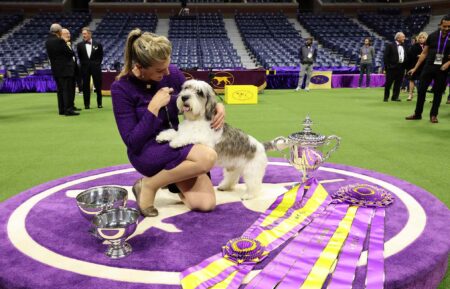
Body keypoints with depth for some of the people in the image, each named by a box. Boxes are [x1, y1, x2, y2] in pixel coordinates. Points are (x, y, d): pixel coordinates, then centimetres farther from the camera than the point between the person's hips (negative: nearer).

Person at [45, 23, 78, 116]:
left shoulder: (47, 41, 8)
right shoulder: (60, 41, -16)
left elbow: (49, 54, 14)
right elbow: (70, 53, -13)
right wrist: (71, 51, 8)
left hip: (55, 69, 8)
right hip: (65, 68, -8)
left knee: (60, 90, 12)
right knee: (67, 89, -5)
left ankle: (61, 109, 16)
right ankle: (68, 109, -5)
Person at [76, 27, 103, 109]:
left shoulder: (98, 44, 1)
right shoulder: (80, 45, 3)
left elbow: (100, 56, 8)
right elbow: (79, 57, 11)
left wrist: (97, 63, 0)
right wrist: (83, 64, 3)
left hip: (95, 67, -1)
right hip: (85, 68, 1)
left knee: (98, 85, 3)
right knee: (85, 86, 2)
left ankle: (99, 103, 14)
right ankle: (87, 104, 9)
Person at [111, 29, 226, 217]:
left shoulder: (172, 73, -5)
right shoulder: (121, 88, -15)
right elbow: (132, 142, -17)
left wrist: (218, 106, -8)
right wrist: (153, 107, -25)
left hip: (176, 143, 5)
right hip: (146, 152, -4)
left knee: (206, 203, -16)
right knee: (207, 157, -32)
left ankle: (171, 176, 11)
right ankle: (148, 185, -12)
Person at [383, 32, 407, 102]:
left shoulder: (403, 47, 15)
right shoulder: (390, 45, -3)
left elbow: (405, 57, 18)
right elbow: (385, 56, -8)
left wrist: (405, 66, 6)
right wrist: (387, 66, -13)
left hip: (401, 67, 6)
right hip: (392, 67, -6)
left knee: (398, 83, 6)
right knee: (388, 83, 0)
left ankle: (395, 97, 13)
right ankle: (386, 97, 9)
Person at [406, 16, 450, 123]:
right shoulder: (433, 36, 3)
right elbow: (424, 53, 8)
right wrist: (415, 68, 6)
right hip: (428, 67, 1)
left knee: (438, 92, 6)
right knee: (421, 90, 1)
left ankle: (433, 115, 17)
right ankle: (417, 113, 12)